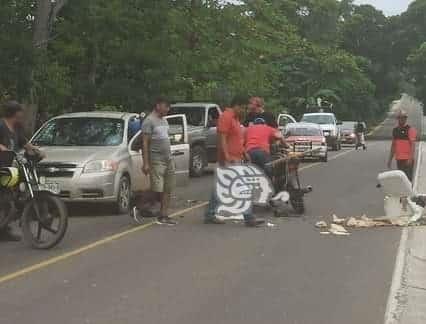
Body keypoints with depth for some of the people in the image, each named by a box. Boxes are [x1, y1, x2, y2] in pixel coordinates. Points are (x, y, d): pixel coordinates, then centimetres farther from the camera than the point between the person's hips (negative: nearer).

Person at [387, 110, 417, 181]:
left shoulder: (410, 129, -6)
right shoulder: (395, 130, 14)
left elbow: (413, 145, -13)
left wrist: (410, 158, -22)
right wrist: (390, 159, 18)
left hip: (407, 159, -7)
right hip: (398, 159, 7)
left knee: (407, 178, -9)